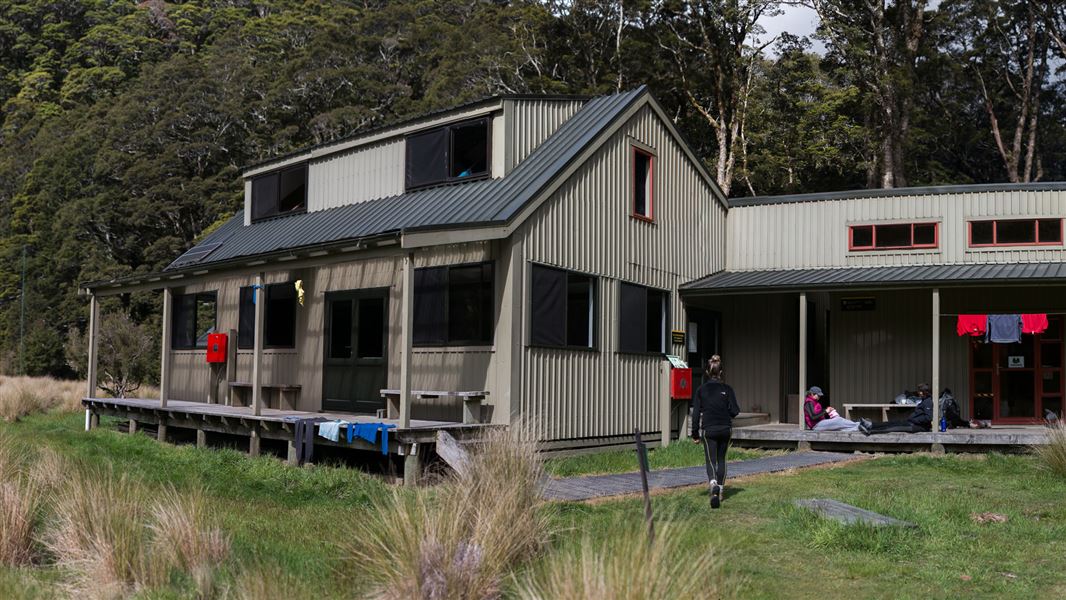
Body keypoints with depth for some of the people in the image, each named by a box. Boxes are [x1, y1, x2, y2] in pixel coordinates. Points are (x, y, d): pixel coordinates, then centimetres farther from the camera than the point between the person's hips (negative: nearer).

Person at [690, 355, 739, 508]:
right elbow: (734, 411, -5)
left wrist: (695, 434, 4)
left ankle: (713, 484, -29)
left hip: (708, 430, -1)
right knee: (721, 460, 17)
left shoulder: (701, 390, -2)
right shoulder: (727, 389, -3)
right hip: (725, 429, 1)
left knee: (711, 461, -1)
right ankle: (719, 491, 21)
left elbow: (696, 413, -2)